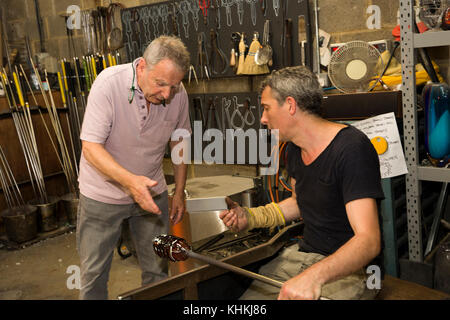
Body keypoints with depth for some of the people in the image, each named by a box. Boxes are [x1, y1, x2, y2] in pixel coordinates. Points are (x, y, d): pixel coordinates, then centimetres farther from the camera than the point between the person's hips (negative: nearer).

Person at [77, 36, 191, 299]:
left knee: (158, 269, 12)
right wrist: (129, 180, -39)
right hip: (103, 194, -3)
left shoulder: (178, 93, -11)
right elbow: (91, 147, -25)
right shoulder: (108, 83, -23)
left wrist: (180, 192, 7)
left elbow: (179, 142, 5)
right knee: (94, 273, 7)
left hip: (152, 191, 3)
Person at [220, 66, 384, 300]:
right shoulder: (294, 147, 6)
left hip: (347, 270, -7)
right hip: (302, 254, 7)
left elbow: (369, 241, -27)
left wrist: (314, 276, -42)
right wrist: (250, 217, 5)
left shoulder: (351, 148, -20)